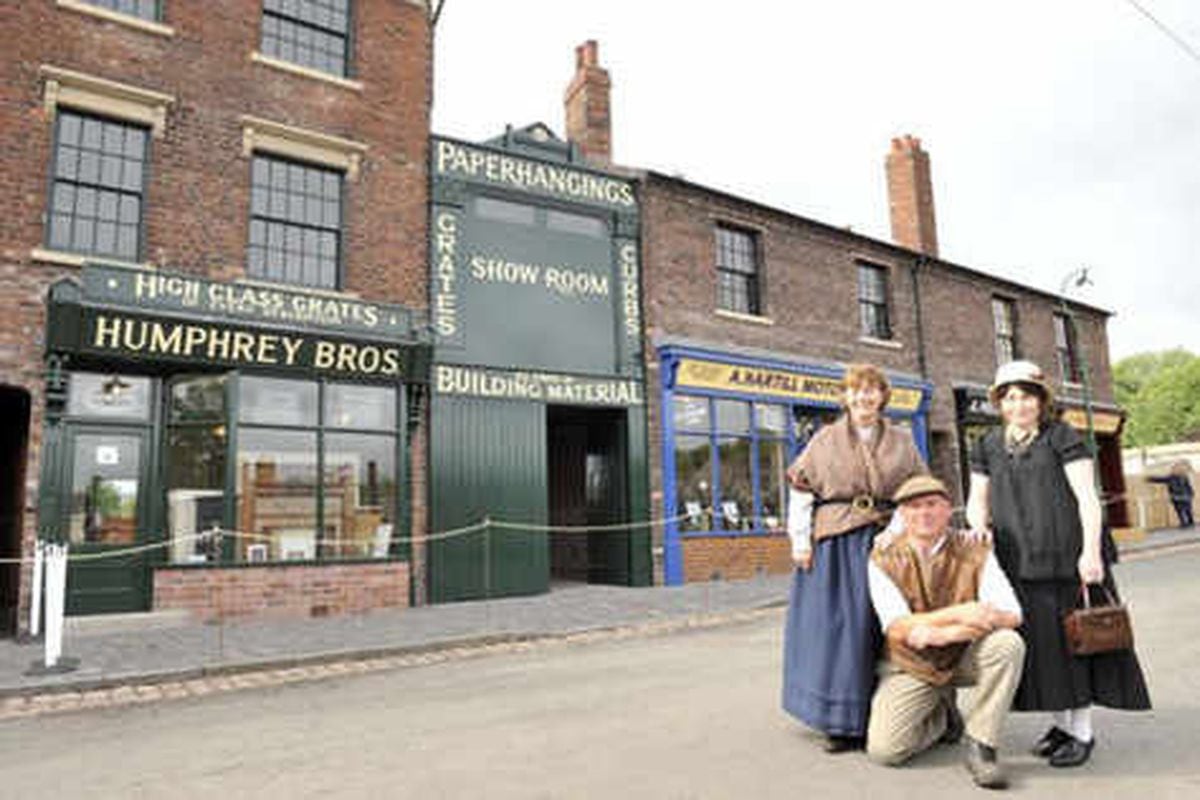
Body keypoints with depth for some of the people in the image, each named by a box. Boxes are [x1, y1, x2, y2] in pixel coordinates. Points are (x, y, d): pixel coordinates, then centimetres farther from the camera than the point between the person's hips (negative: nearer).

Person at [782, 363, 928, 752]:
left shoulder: (902, 442, 11)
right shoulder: (824, 440, 7)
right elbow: (802, 492, 5)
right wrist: (800, 540, -3)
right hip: (835, 547, -1)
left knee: (882, 628, 1)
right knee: (833, 628, -1)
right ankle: (841, 722, 11)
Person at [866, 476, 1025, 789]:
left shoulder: (975, 552, -8)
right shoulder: (883, 561, -10)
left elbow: (1011, 614, -20)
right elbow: (898, 628, -19)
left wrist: (943, 634, -32)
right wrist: (959, 613, -32)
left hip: (965, 657, 1)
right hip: (912, 667, 0)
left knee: (1008, 644, -31)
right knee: (884, 749, -17)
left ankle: (980, 747, -15)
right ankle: (942, 716, 17)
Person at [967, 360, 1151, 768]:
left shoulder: (1062, 437, 0)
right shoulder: (988, 446, 12)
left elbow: (1087, 497, -6)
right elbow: (978, 501, 14)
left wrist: (1091, 551, -15)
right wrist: (979, 530, -7)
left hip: (1065, 558, -4)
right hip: (1017, 563, 4)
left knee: (1072, 638, 1)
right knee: (1037, 640, 8)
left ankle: (1082, 730, 12)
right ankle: (1062, 721, 21)